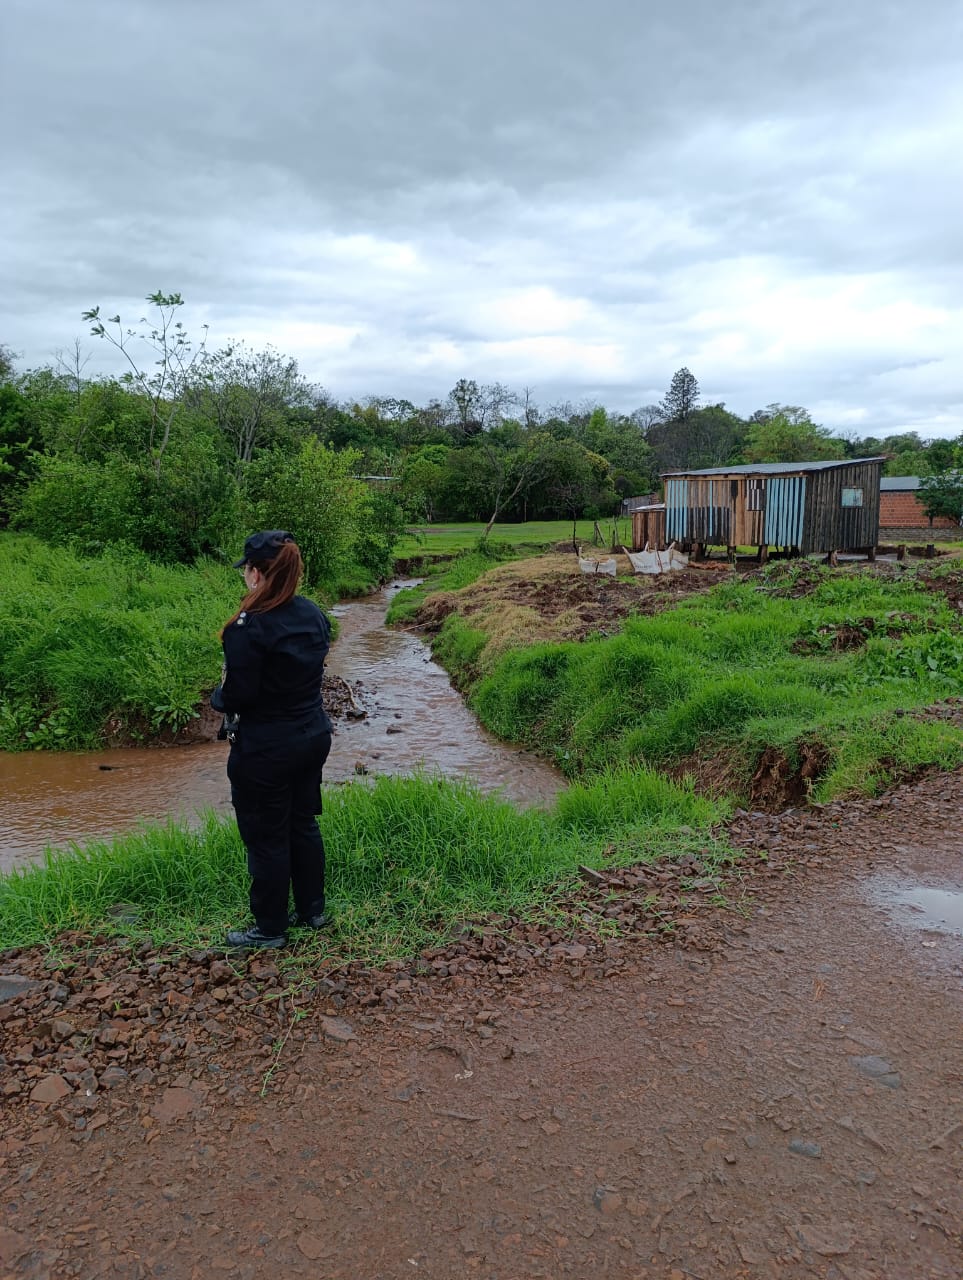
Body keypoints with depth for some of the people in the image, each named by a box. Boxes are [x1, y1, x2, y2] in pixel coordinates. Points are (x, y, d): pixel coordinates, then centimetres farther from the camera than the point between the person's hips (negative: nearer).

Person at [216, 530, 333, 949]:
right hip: (313, 737, 7)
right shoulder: (313, 614, 0)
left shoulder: (249, 627, -24)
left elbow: (237, 695, -21)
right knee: (303, 824, 21)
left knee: (266, 838, 8)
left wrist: (219, 694, 3)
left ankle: (270, 929, 24)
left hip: (265, 750, -7)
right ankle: (312, 910, 35)